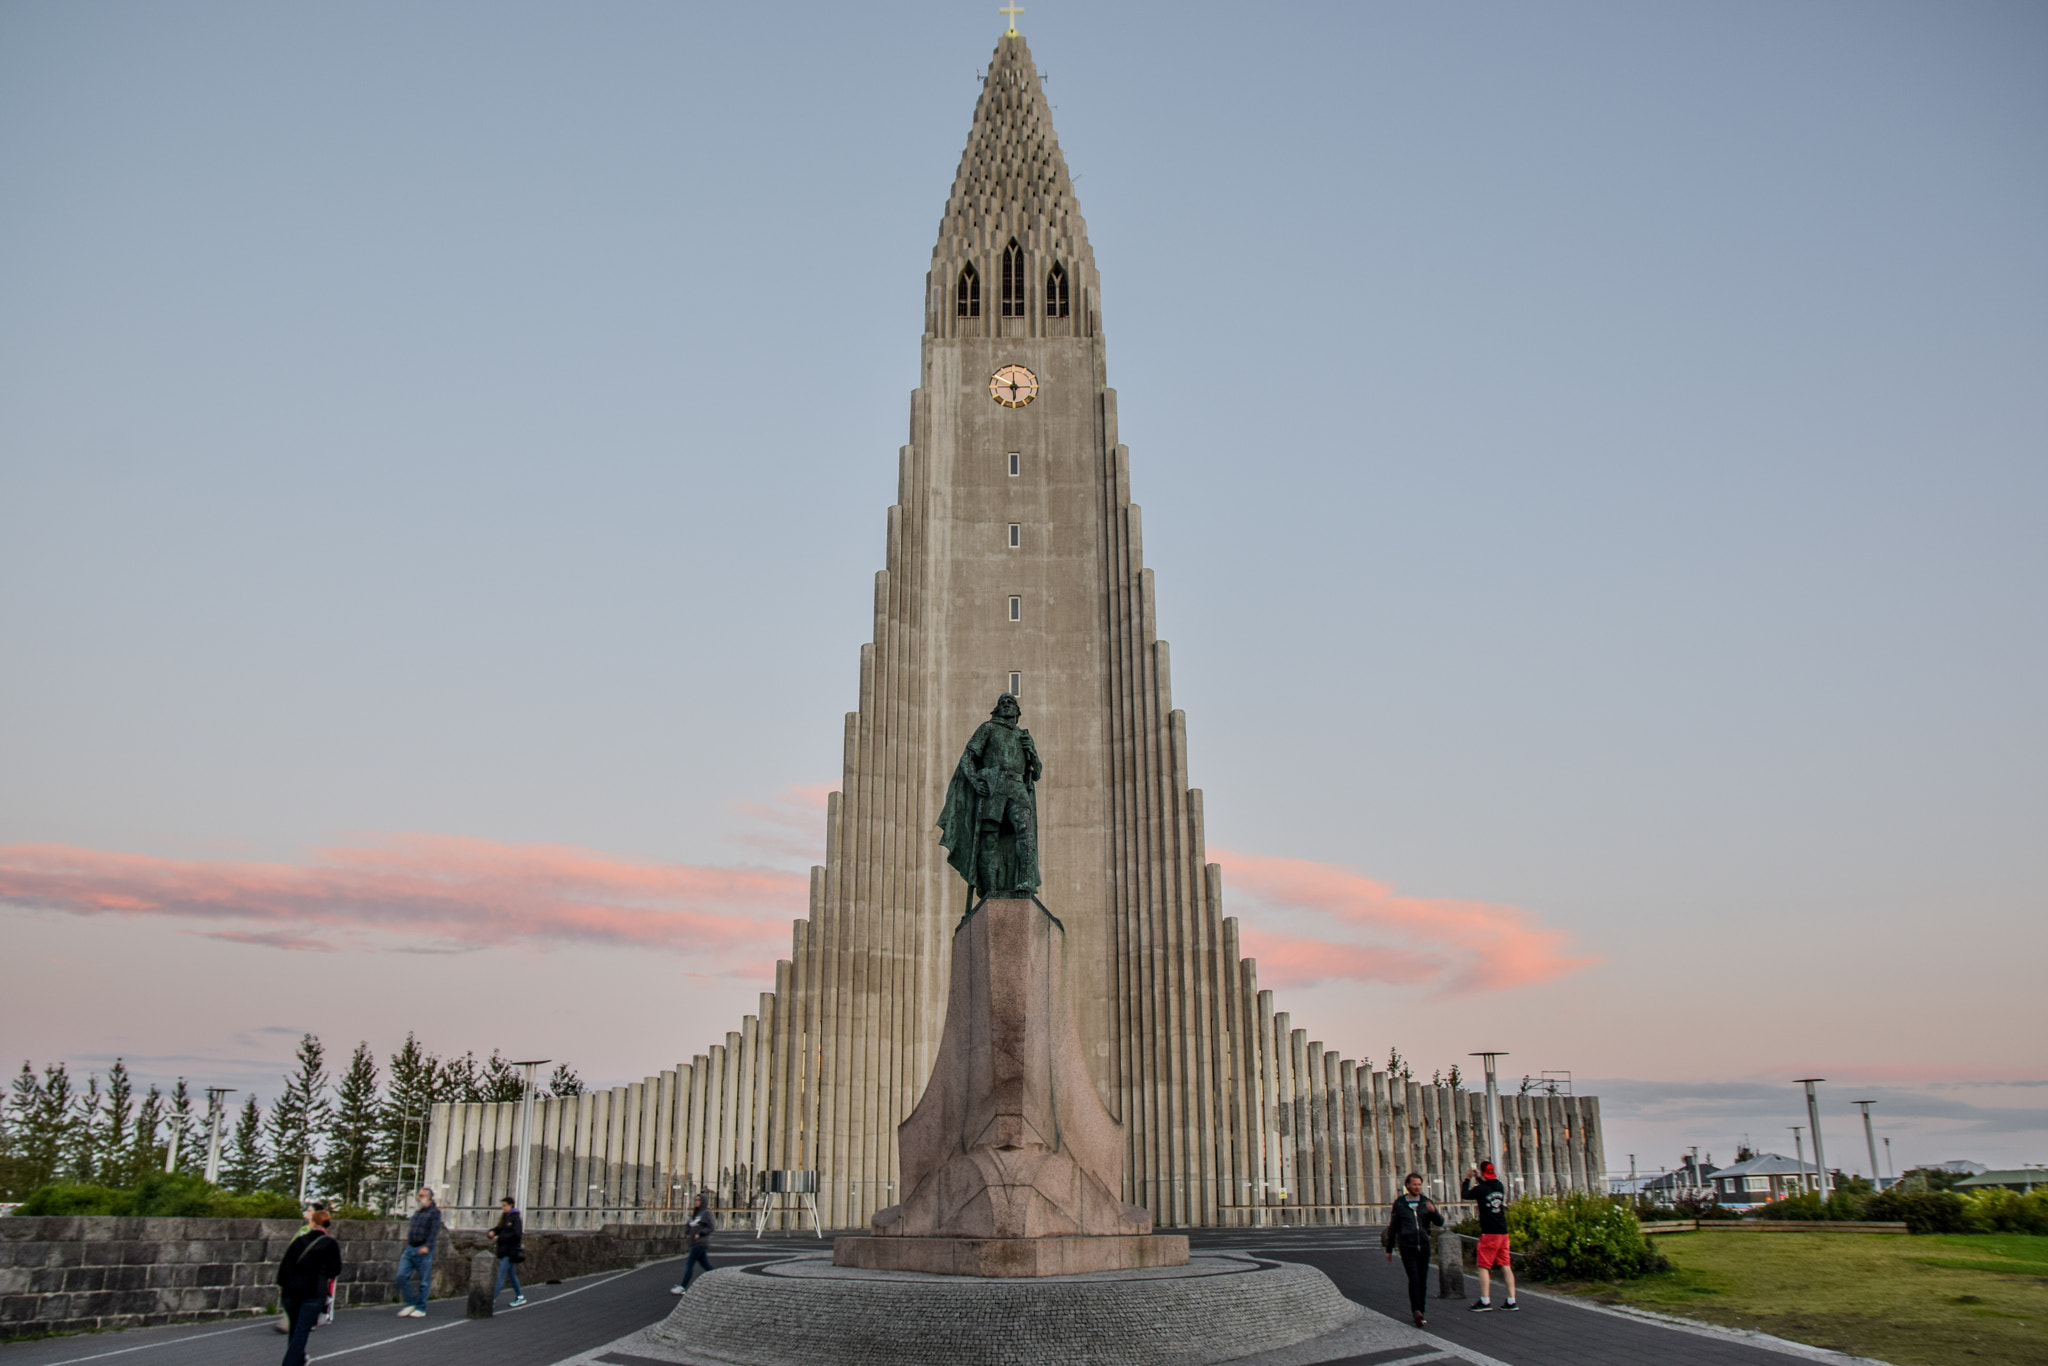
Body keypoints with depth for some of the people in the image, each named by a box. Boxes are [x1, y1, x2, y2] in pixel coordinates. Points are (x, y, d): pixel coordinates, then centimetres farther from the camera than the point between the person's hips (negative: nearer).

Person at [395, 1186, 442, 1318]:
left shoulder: (434, 1212, -4)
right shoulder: (416, 1212, 18)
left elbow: (434, 1231, -14)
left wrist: (427, 1246, -26)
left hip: (423, 1251, -7)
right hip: (410, 1249, 7)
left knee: (424, 1281, -1)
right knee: (401, 1276, -3)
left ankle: (421, 1308, 7)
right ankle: (410, 1303, 9)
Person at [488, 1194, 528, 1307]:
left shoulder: (516, 1218, -11)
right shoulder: (506, 1217, 15)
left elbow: (517, 1234, -20)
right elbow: (498, 1229, 16)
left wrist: (500, 1237, -19)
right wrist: (492, 1232, -7)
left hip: (510, 1251, -9)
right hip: (504, 1251, 9)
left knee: (501, 1275, -11)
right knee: (512, 1274, 15)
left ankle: (492, 1300, -14)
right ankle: (520, 1297, 24)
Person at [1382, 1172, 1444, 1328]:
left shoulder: (1427, 1202, 8)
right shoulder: (1399, 1204, 3)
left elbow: (1440, 1222, 1)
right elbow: (1393, 1227, 9)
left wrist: (1433, 1212, -20)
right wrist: (1389, 1249, 11)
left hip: (1424, 1246, 3)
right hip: (1407, 1246, -3)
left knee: (1423, 1280, 7)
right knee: (1414, 1279, -14)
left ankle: (1420, 1312, 17)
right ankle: (1417, 1312, -21)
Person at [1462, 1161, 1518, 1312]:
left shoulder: (1480, 1189, -12)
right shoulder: (1499, 1186, 6)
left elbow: (1464, 1195, 3)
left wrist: (1468, 1179, 14)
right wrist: (1478, 1178, 32)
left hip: (1489, 1233, -6)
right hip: (1503, 1232, 6)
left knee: (1484, 1266, -1)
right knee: (1505, 1266, 8)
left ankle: (1485, 1301, -4)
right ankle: (1511, 1301, 7)